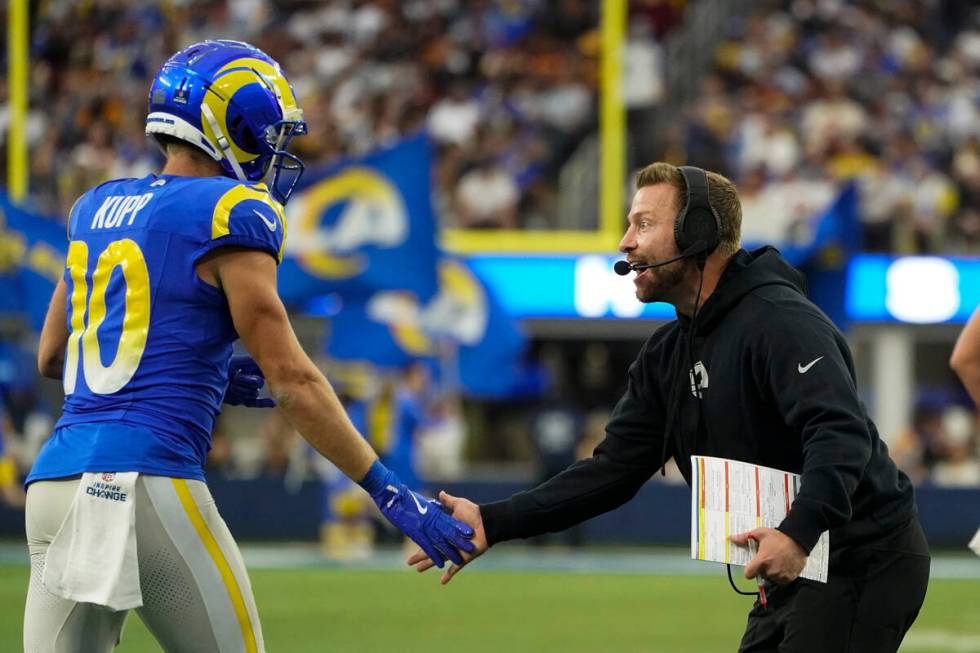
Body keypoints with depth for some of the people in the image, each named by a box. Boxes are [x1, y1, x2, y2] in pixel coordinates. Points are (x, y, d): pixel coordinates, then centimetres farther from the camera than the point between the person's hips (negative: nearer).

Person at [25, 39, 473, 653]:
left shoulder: (96, 210, 18)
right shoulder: (228, 214, -3)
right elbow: (292, 381, -7)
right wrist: (391, 493, -4)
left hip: (55, 484, 6)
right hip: (148, 485, -6)